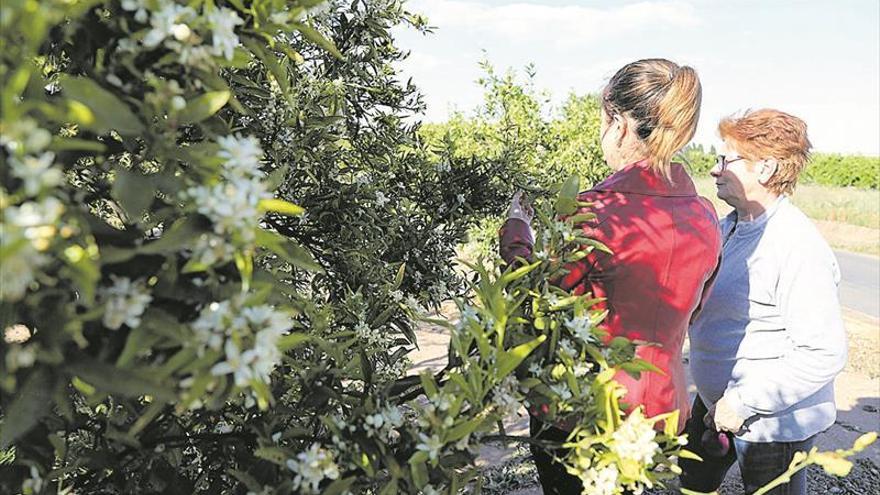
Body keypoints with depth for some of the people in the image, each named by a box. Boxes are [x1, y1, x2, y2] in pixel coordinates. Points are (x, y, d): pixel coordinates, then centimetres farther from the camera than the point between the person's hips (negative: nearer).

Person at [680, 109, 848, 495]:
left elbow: (825, 354, -27)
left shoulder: (798, 247, -26)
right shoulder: (730, 226, 2)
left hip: (773, 423, -8)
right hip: (717, 401, 8)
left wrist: (744, 404, -23)